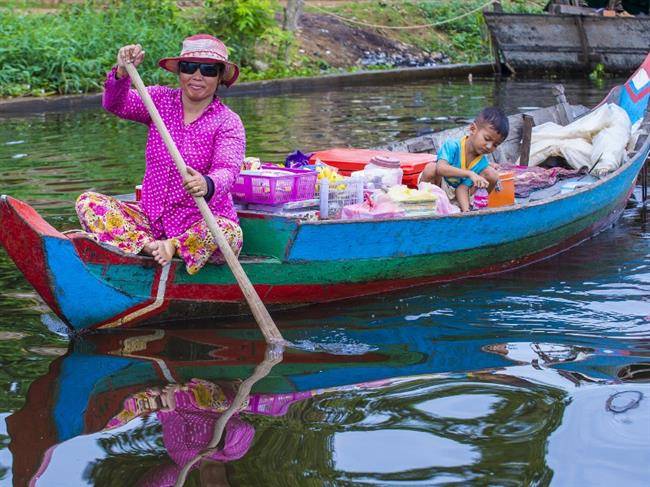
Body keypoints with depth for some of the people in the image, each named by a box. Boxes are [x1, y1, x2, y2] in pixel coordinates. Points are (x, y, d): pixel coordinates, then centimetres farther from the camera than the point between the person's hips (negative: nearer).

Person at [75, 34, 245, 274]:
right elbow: (116, 104, -10)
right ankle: (150, 246, -26)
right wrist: (122, 72, -32)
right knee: (87, 202, -13)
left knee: (227, 232, -37)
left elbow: (227, 170, -24)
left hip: (200, 222, -4)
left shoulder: (228, 122, -6)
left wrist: (207, 185, -48)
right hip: (152, 218, 4)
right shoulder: (161, 100, 6)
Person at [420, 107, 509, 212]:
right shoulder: (452, 146, -26)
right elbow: (441, 168, -44)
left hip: (455, 193, 4)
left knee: (492, 174, -14)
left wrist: (466, 210, -37)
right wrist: (469, 174, -52)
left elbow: (463, 187, -20)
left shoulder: (482, 163, -14)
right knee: (431, 168, -37)